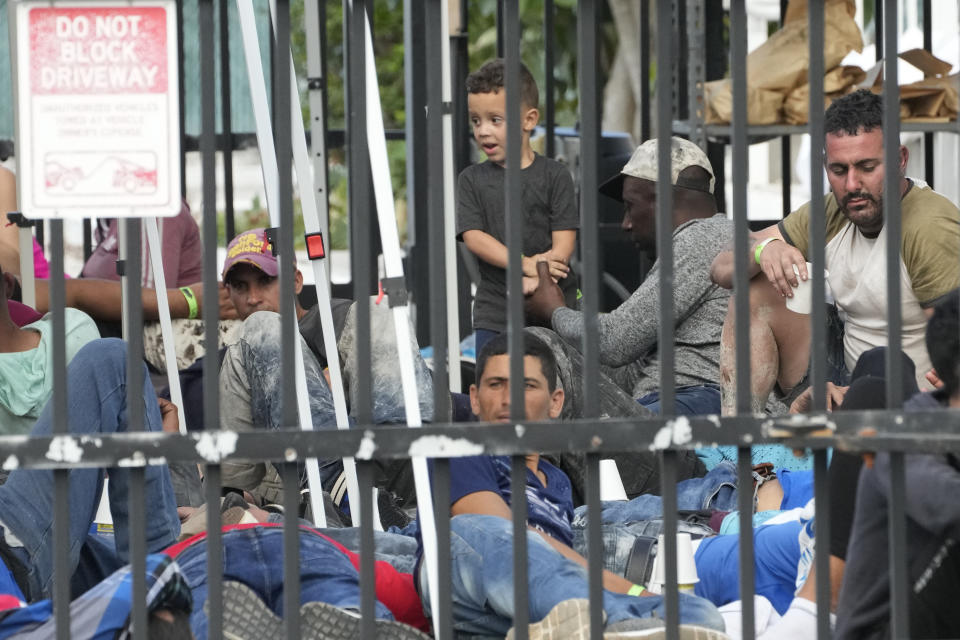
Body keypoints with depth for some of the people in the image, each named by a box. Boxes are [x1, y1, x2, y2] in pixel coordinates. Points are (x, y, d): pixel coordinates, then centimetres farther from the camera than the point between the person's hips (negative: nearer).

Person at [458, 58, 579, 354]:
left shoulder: (554, 175, 2)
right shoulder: (472, 179, 8)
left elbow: (564, 240, -5)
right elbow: (473, 237, -4)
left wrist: (536, 279, -23)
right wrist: (525, 264, -19)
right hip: (495, 312, 1)